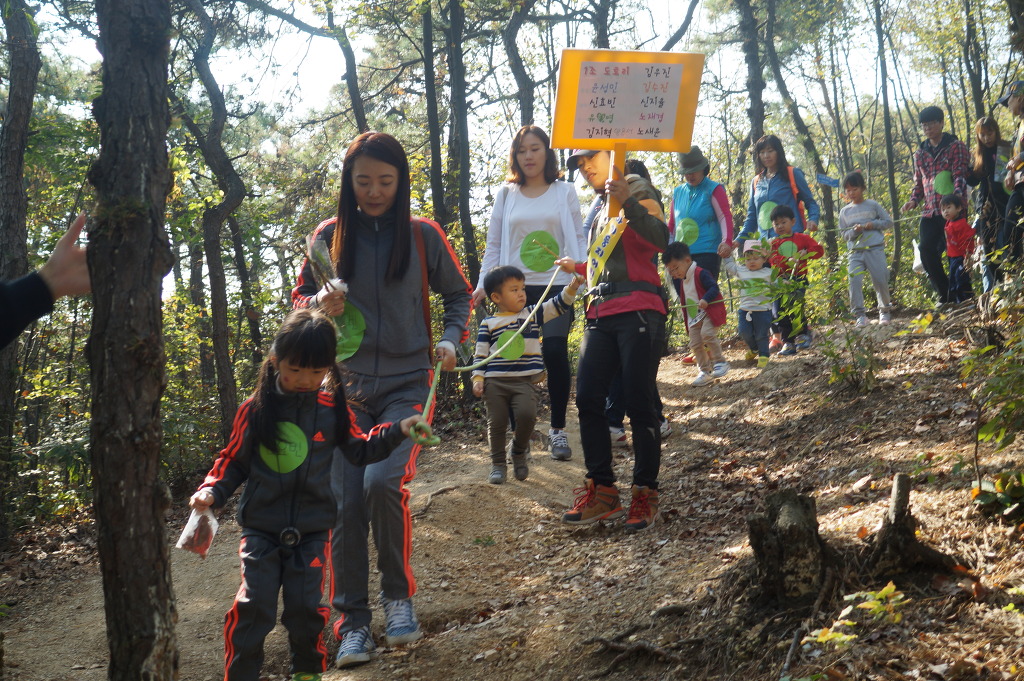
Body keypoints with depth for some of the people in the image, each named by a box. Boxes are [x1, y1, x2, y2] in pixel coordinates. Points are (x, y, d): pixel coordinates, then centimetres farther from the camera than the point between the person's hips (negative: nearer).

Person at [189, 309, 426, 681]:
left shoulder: (333, 409, -1)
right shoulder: (255, 410, -5)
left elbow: (360, 450, 11)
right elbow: (234, 460, 4)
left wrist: (398, 430, 1)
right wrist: (212, 490, -12)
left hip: (311, 530, 1)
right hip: (262, 528, -1)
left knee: (305, 606, 1)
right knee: (254, 605, -6)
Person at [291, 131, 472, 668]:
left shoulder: (423, 236, 1)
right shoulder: (330, 236, 3)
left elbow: (457, 295, 13)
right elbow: (299, 299, 11)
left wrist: (450, 339, -6)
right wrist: (321, 303, -12)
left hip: (407, 385, -2)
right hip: (346, 386, 2)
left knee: (383, 483, -22)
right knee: (346, 503, -4)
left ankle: (398, 594, 1)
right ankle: (352, 621, 10)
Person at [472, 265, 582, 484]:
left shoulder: (533, 314, 11)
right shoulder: (489, 323, 6)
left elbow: (559, 305, 9)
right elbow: (480, 354, 6)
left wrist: (572, 287, -7)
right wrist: (478, 379, -3)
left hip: (524, 381, 0)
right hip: (494, 382, 0)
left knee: (527, 415, -20)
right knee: (497, 423, 3)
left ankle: (519, 451, 7)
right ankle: (498, 464, 19)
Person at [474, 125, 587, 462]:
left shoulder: (565, 192, 8)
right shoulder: (506, 194, 11)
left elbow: (578, 239, 6)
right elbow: (494, 245, 13)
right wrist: (484, 283, 2)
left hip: (556, 287, -1)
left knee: (555, 353, -11)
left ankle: (558, 429, 5)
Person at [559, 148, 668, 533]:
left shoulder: (636, 189, 1)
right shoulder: (596, 206, 24)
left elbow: (660, 239, -17)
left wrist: (628, 203, -27)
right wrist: (577, 268, 24)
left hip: (638, 310, -7)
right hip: (600, 314, 7)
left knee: (637, 402, -7)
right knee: (588, 399, 0)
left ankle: (645, 494, 1)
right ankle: (601, 490, 8)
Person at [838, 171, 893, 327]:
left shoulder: (873, 205, 6)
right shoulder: (845, 211, 12)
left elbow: (889, 222, 7)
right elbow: (843, 233, 12)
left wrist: (873, 224, -9)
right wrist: (854, 231, -9)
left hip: (875, 249, -2)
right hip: (855, 252, 2)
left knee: (881, 280, -2)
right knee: (854, 281, -13)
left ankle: (885, 310, 18)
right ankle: (859, 314, -7)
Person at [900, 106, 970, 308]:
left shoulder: (956, 147, 2)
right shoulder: (920, 153, 18)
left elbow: (960, 175, -10)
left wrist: (957, 196, -28)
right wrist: (914, 200, 3)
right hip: (929, 211, 5)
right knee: (926, 251, -6)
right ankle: (945, 295, 8)